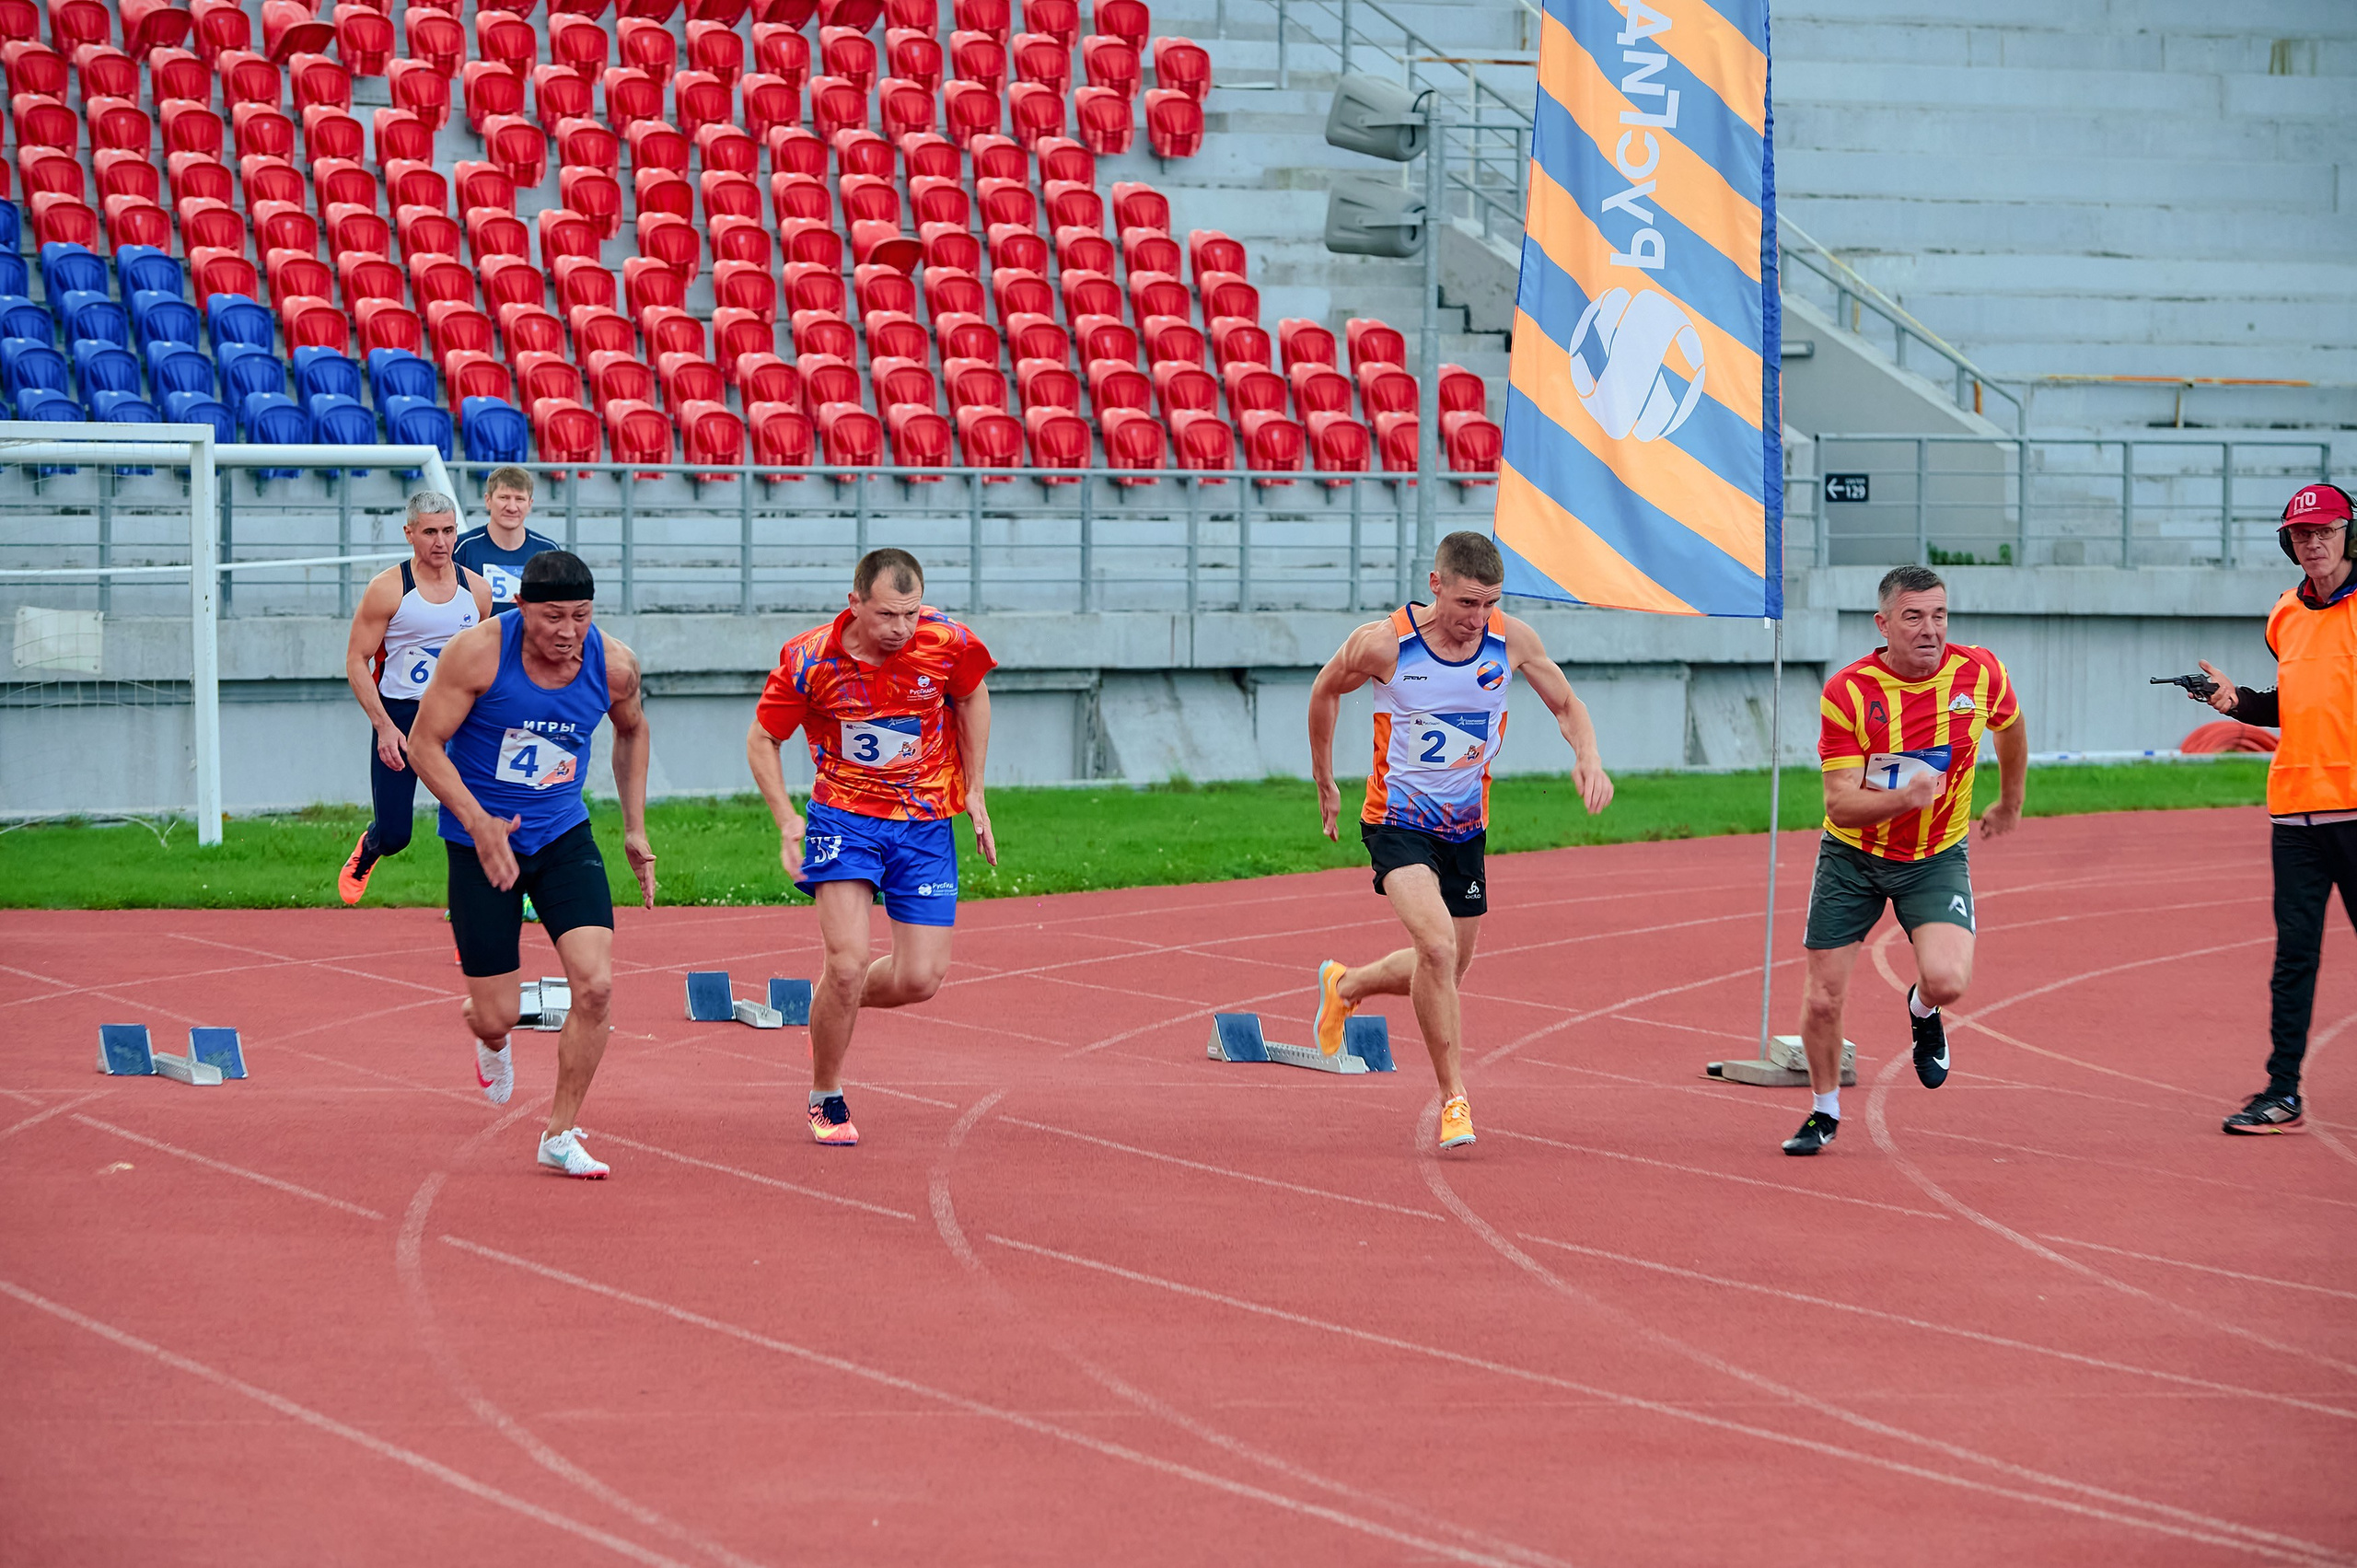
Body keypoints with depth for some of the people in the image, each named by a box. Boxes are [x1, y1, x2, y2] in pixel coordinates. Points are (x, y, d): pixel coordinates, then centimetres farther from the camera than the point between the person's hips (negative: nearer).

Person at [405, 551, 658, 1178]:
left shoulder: (614, 665, -9)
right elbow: (424, 742, -13)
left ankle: (560, 1135, 0)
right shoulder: (478, 652, -20)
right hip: (482, 842, -2)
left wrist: (634, 829, 13)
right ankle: (491, 1040, 42)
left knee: (596, 985, -16)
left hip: (564, 837, 3)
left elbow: (632, 730, 14)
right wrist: (478, 822, -24)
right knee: (497, 1018, 0)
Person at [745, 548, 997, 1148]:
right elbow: (762, 739, -1)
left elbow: (973, 696, 9)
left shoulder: (947, 642, -13)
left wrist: (975, 792, 8)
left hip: (925, 823, 2)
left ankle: (831, 1009, 31)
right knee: (848, 963, -17)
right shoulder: (808, 660, -16)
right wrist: (785, 817, -14)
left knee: (920, 979, -3)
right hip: (844, 818, -2)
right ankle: (826, 1100, 5)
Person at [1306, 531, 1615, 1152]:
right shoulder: (1383, 643, -19)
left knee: (1446, 970, 16)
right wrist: (1325, 783, 10)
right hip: (1398, 821, -5)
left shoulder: (1512, 640, -11)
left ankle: (1344, 985, 47)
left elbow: (1567, 704, 4)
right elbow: (1326, 690, 1)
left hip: (1466, 827, 5)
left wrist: (1588, 756, -17)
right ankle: (1453, 1097, -14)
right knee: (1437, 946, -26)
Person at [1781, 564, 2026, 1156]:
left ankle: (1922, 1011, 15)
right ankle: (1824, 1109, 28)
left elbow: (2010, 728, 13)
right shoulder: (1847, 692, -20)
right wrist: (1906, 798, -40)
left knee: (1947, 980, -23)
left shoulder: (1980, 673, -12)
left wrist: (2010, 803, 26)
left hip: (1937, 857, 1)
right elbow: (1839, 804, -22)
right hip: (1852, 857, 0)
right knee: (1823, 998, 1)